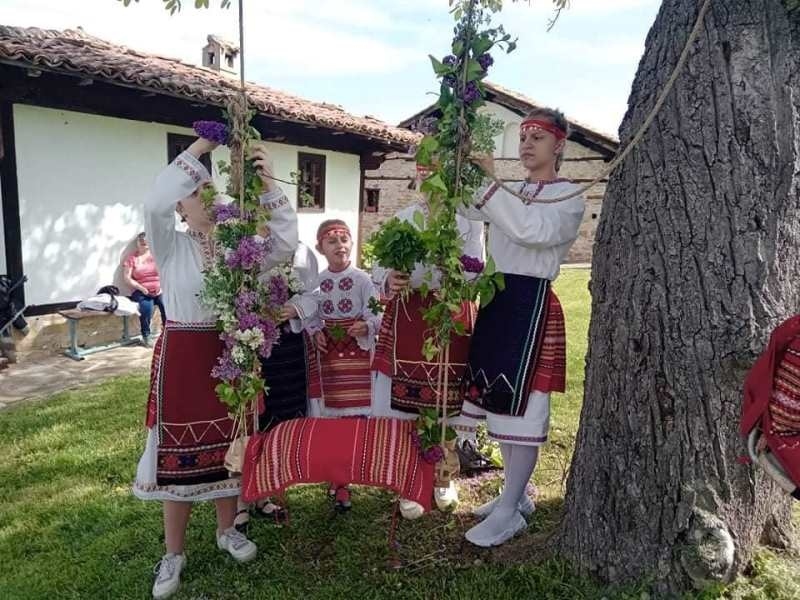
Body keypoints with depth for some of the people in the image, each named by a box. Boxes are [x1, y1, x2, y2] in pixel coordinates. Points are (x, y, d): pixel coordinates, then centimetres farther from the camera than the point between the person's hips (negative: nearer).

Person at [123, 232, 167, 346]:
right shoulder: (131, 257, 6)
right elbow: (127, 278, -1)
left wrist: (162, 286, -10)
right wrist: (142, 288, -13)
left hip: (159, 290, 2)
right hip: (141, 291, -1)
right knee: (147, 306, -34)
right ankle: (146, 336, -16)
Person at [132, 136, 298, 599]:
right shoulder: (172, 247, -3)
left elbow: (286, 244, -8)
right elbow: (154, 205, -22)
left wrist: (269, 185, -15)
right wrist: (198, 150, -20)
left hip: (231, 351, 3)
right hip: (182, 354, -2)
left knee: (228, 443, 13)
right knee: (180, 447, 5)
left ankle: (227, 529, 34)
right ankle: (174, 553, 22)